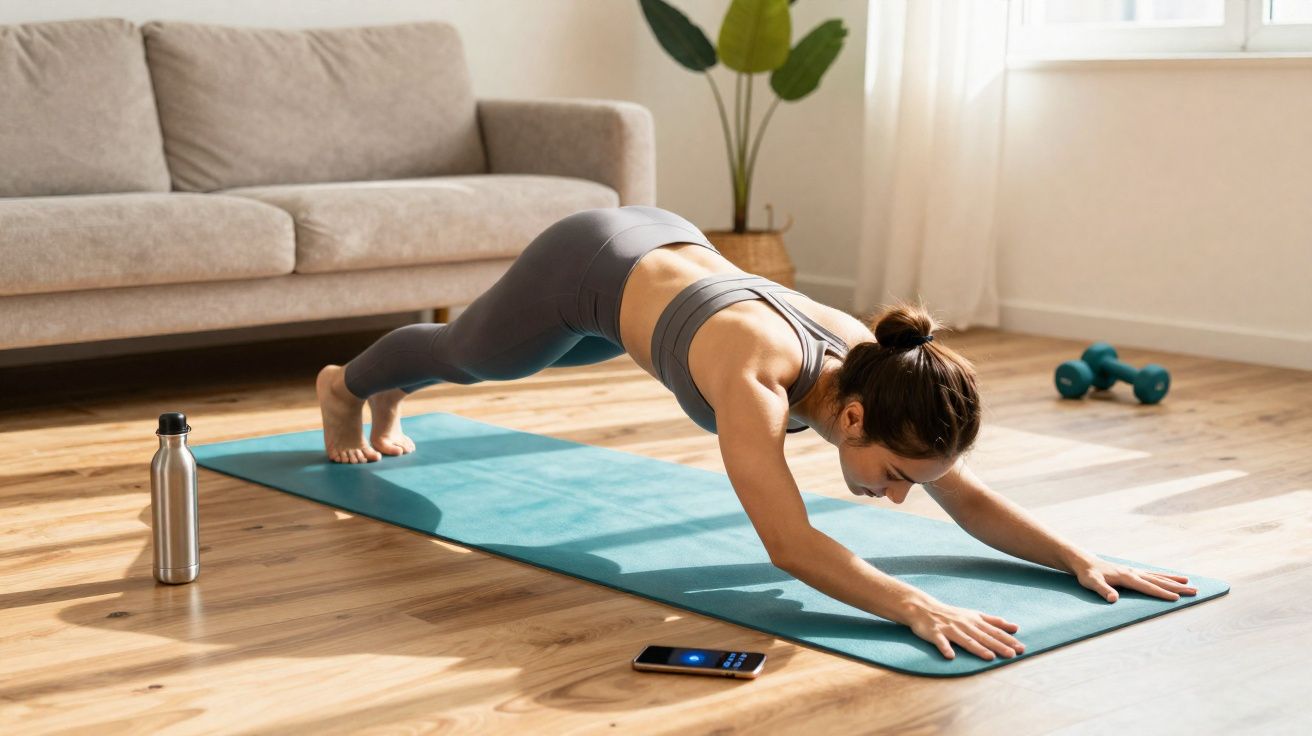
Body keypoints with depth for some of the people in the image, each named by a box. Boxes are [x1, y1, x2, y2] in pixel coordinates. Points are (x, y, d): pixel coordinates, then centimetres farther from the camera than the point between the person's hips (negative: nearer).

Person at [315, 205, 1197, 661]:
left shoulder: (876, 368, -30)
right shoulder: (758, 378, -48)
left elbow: (972, 498, -21)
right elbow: (790, 544, -56)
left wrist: (1083, 558, -34)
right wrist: (917, 606, -67)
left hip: (663, 245, 6)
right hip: (585, 267, -6)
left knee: (536, 359, 37)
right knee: (467, 355, 27)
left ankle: (391, 395, 71)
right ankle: (349, 386, 64)